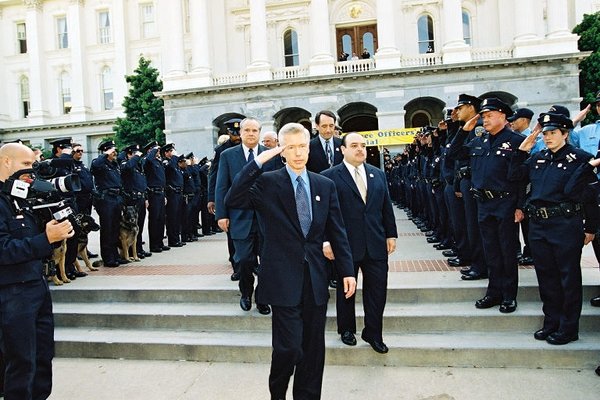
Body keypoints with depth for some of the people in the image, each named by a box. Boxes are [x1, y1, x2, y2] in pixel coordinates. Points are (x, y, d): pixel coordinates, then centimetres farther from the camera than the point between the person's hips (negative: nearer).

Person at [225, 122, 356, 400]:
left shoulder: (325, 185, 8)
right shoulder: (267, 183, -2)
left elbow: (337, 231, 9)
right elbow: (232, 201, -17)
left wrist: (346, 270, 6)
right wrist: (257, 164, -19)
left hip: (315, 279, 4)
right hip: (284, 279, -3)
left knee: (313, 349, 12)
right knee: (289, 347, -1)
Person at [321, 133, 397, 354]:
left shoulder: (378, 174, 10)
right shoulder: (329, 176, -6)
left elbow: (387, 207, 12)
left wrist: (391, 234, 8)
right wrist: (326, 241, -13)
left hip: (376, 244, 4)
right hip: (346, 245, -4)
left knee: (377, 290, 8)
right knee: (346, 290, 13)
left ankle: (373, 333, 27)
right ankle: (346, 329, 34)